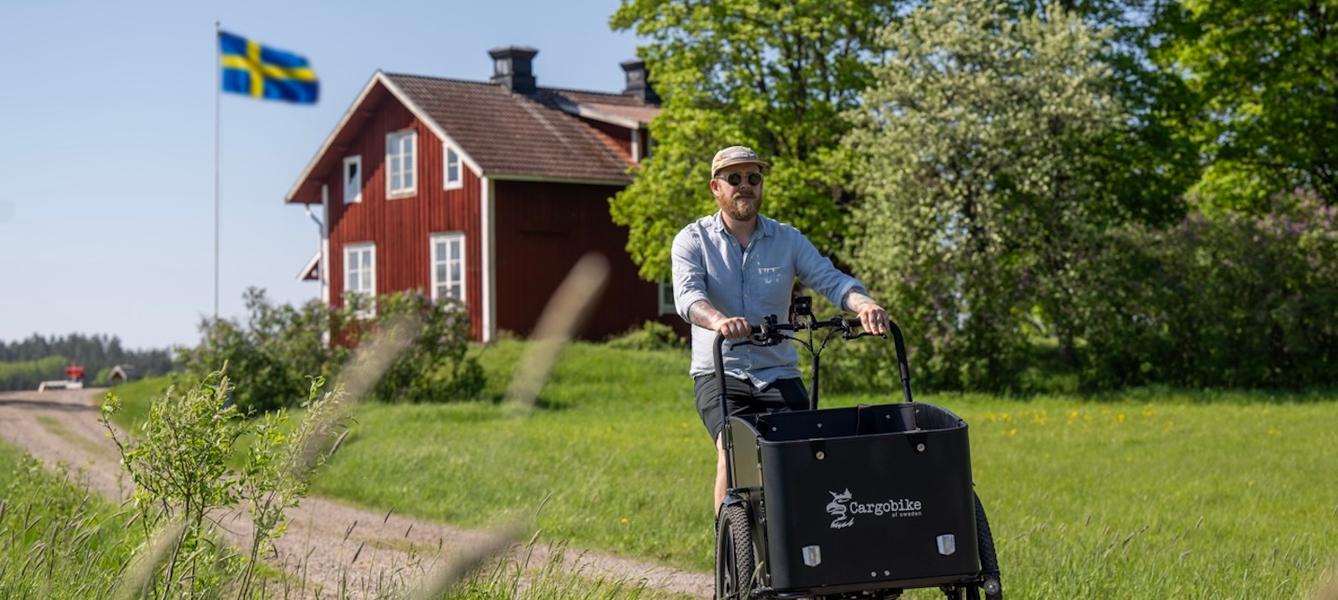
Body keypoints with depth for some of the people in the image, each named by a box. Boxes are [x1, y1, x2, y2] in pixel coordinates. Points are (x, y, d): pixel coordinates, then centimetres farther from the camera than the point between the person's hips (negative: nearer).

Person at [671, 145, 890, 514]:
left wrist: (864, 305, -28)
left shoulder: (788, 240, 9)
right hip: (719, 372, -2)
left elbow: (830, 279, -5)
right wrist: (718, 320, -40)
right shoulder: (692, 241, 2)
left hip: (778, 373, 3)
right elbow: (687, 294, -16)